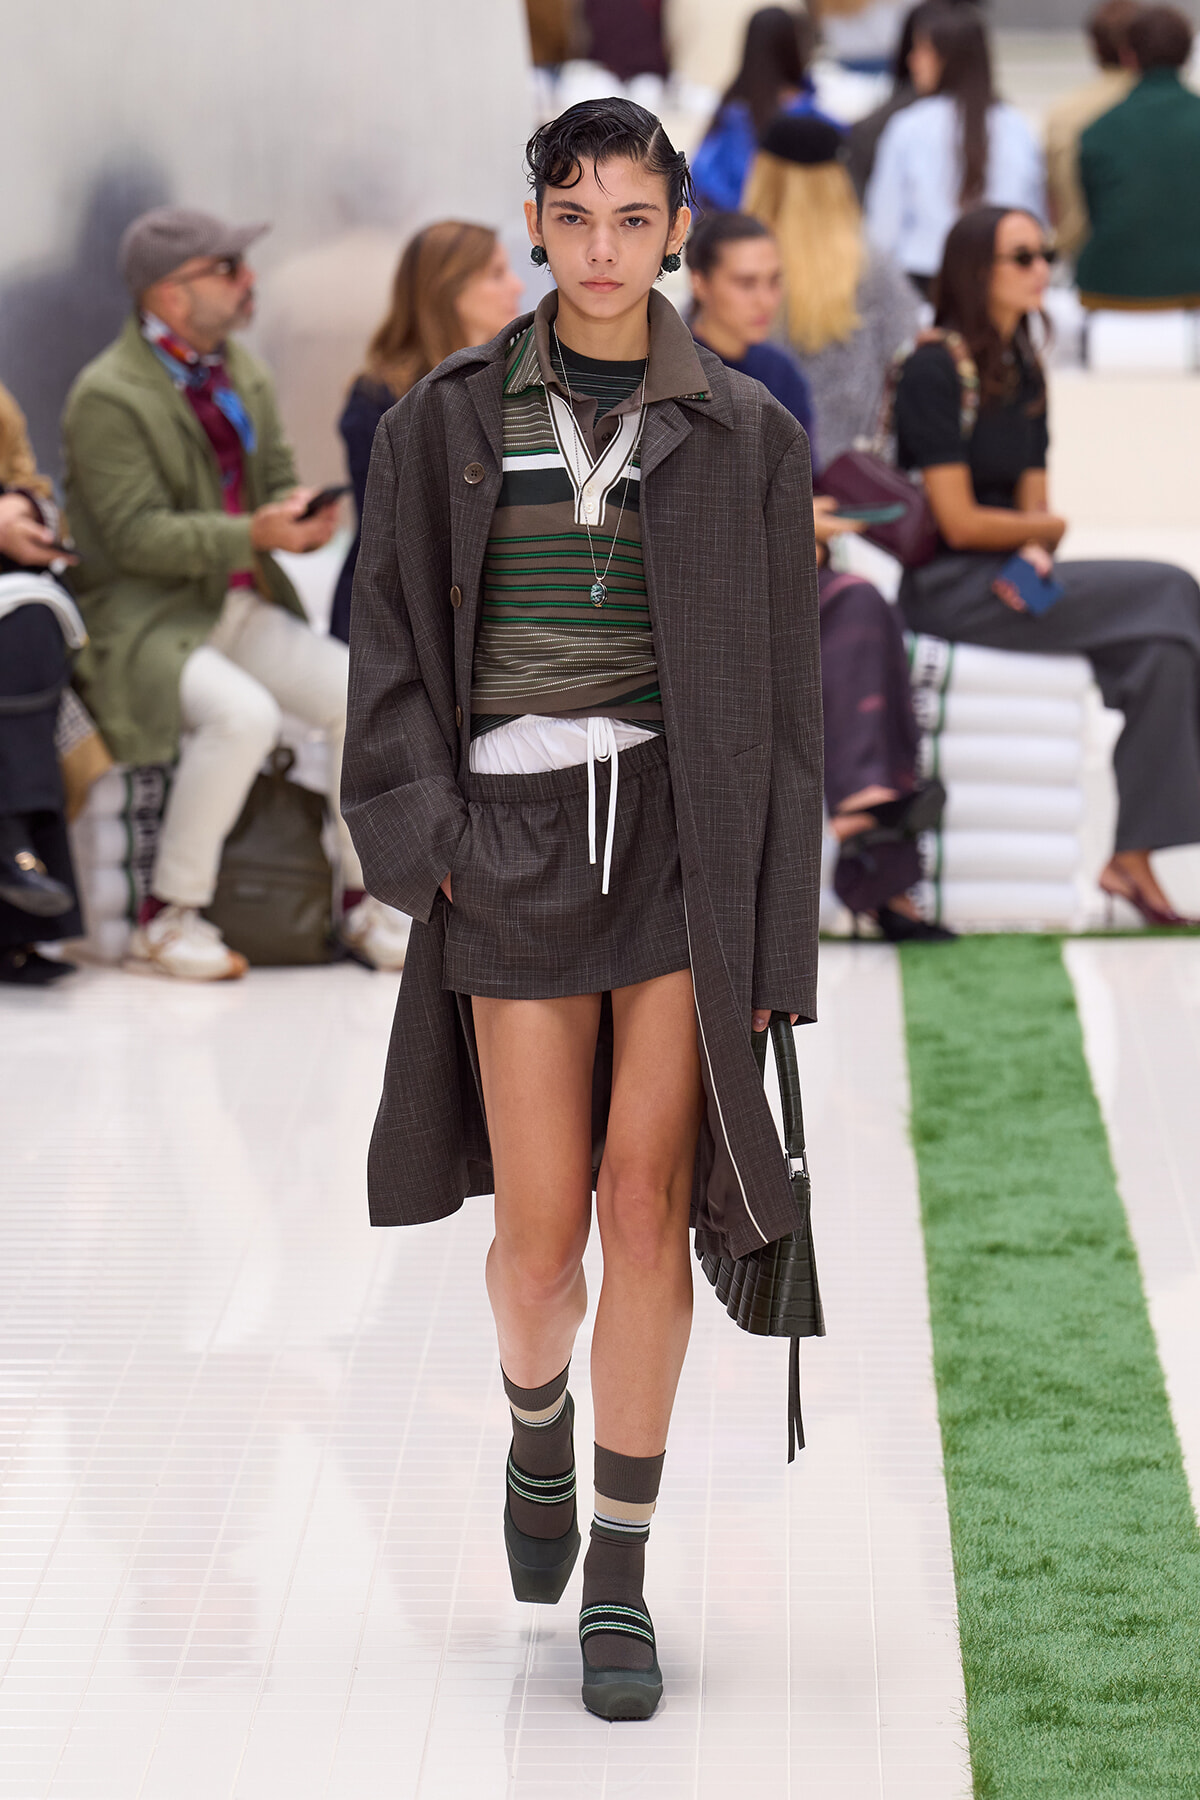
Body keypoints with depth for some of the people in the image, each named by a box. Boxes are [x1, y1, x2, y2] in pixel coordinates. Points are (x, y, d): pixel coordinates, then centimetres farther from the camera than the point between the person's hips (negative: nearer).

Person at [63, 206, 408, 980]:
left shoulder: (243, 374, 13)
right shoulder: (107, 396, -13)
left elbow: (278, 482, 16)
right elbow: (137, 536, -19)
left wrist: (301, 513, -9)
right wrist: (253, 535, -29)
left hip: (245, 610, 7)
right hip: (146, 619, -7)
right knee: (243, 713, -33)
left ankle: (365, 899, 2)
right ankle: (169, 916, -17)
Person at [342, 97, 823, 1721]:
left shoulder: (746, 436, 4)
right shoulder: (448, 421, 5)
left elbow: (782, 692, 3)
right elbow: (394, 650, 4)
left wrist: (768, 942, -1)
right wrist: (424, 841, -10)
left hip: (686, 830, 0)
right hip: (518, 838, 1)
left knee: (647, 1200, -6)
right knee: (542, 1225, -1)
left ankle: (619, 1581, 5)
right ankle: (540, 1420, 35)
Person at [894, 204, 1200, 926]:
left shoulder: (1025, 370, 15)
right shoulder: (935, 367, -9)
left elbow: (1032, 508, 12)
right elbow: (960, 522, -12)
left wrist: (1034, 554, -11)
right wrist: (1051, 528, 2)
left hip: (1010, 577, 7)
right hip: (949, 588, -7)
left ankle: (1135, 856, -20)